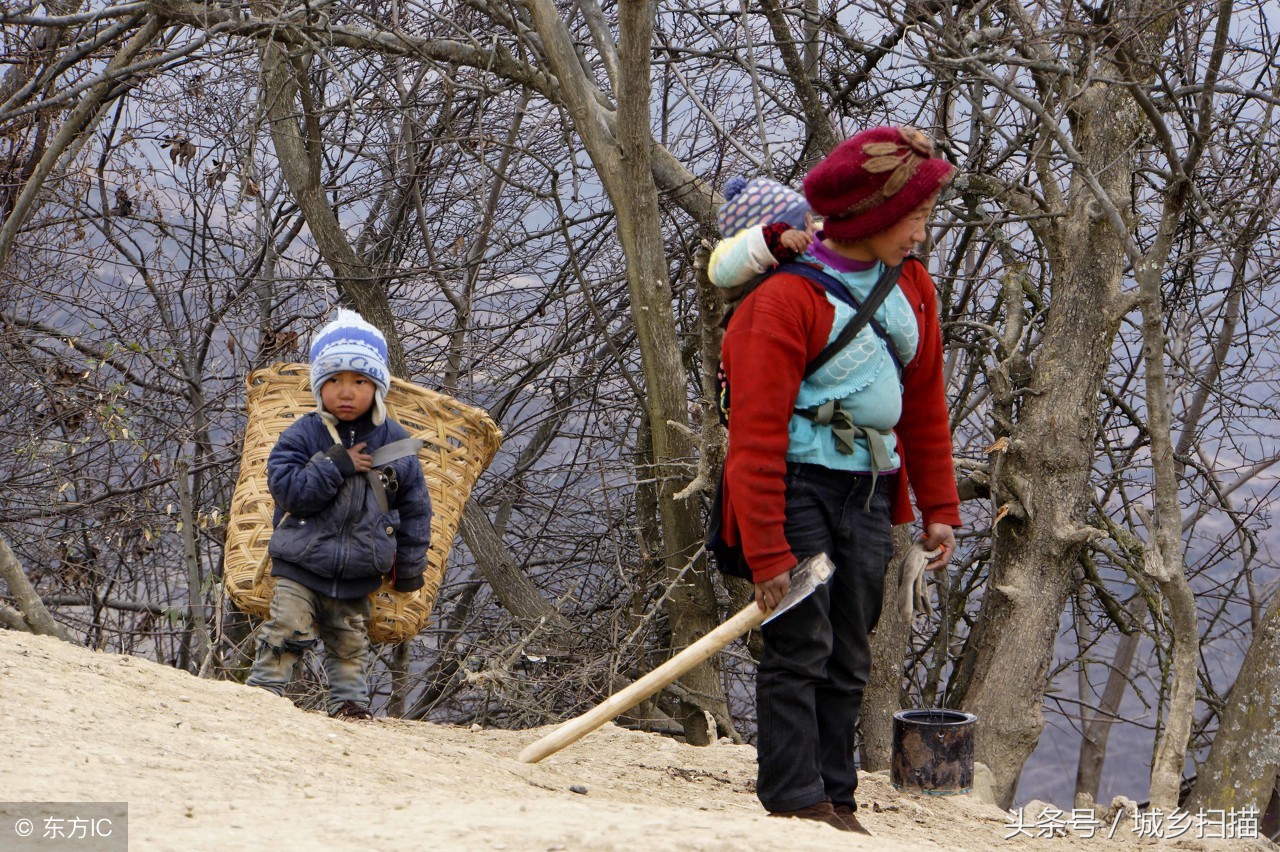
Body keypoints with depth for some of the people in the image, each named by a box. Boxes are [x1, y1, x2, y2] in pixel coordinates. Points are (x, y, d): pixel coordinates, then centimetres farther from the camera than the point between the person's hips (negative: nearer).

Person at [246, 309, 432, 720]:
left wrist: (410, 565, 9)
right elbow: (284, 486, -18)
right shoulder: (304, 435, -6)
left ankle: (350, 702, 25)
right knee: (285, 634, -6)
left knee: (350, 644, 12)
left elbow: (414, 508, 7)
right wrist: (334, 466, -24)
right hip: (301, 566, -2)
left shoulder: (394, 442, -1)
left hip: (358, 574, 2)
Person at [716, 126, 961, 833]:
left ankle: (834, 798, 13)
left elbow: (925, 403, 19)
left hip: (870, 495, 7)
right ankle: (794, 801, -6)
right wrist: (766, 552, -18)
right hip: (798, 488, -7)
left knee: (848, 660, 8)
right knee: (801, 647, -10)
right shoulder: (786, 298, -14)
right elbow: (756, 435, -16)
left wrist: (938, 508, 16)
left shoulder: (911, 286, 9)